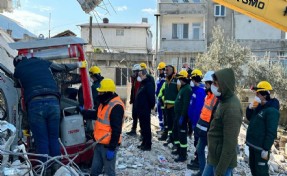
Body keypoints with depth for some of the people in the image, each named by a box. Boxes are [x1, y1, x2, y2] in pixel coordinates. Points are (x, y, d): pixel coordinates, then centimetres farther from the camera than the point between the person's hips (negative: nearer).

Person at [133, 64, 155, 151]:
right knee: (142, 127, 15)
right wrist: (137, 106, 18)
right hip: (140, 109, 10)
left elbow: (151, 97, -21)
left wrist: (151, 106, -13)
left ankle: (148, 145, 4)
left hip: (145, 110, -10)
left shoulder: (148, 84, -16)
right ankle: (144, 143, 25)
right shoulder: (142, 83, 15)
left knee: (146, 127, -3)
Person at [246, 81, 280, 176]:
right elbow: (250, 119, 18)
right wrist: (250, 108, -2)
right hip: (252, 144, 9)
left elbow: (271, 132, -22)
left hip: (261, 147, -9)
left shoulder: (272, 111, -20)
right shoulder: (259, 107, 7)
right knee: (252, 166, 20)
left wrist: (266, 149, -22)